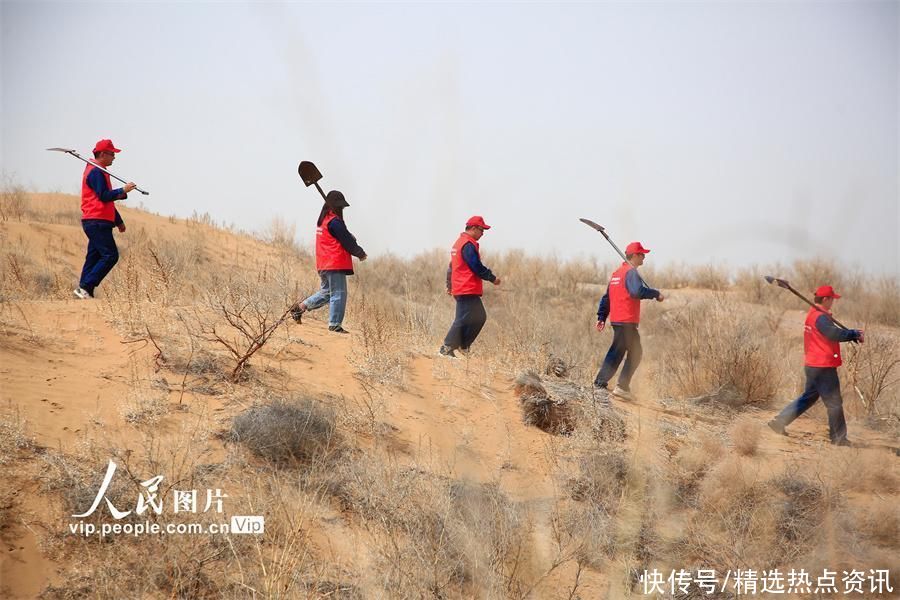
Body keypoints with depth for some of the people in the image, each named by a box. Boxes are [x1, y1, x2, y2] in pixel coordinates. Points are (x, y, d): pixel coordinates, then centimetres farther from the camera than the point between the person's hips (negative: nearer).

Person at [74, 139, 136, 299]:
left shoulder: (99, 172, 23)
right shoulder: (95, 172, -11)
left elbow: (107, 200, 28)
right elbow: (104, 196, -20)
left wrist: (118, 220, 28)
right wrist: (123, 191, -12)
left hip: (96, 222, 11)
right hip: (98, 222, -11)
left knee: (94, 257, 8)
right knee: (110, 255, -14)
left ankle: (84, 292, 5)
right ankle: (85, 287, -17)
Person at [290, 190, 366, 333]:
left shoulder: (322, 220, 14)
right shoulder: (334, 222, -16)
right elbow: (348, 241, -11)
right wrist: (360, 253, 4)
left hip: (323, 265, 9)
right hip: (335, 265, -9)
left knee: (327, 292, 20)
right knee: (338, 294, -3)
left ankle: (300, 308, 18)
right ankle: (335, 324, -1)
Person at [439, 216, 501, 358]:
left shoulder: (459, 242, 19)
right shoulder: (468, 245, -15)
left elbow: (451, 266, 24)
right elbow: (477, 267, -18)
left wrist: (450, 285, 28)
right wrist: (492, 278, -6)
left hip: (459, 288, 11)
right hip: (468, 290, -11)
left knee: (479, 317, 14)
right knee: (463, 320, -8)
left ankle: (463, 345, 13)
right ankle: (447, 348, -7)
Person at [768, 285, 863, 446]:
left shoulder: (813, 314, 15)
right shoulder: (821, 317, -18)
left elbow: (833, 333, 15)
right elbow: (835, 334, -31)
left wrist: (853, 334, 3)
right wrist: (855, 334, -18)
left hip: (812, 365, 10)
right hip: (823, 366, -10)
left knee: (809, 397, 20)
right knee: (834, 402, 0)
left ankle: (779, 421, 15)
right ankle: (838, 437, 8)